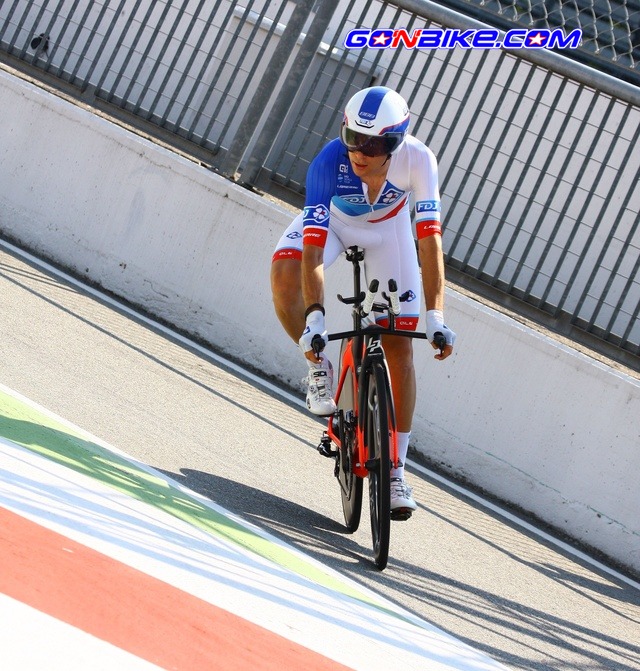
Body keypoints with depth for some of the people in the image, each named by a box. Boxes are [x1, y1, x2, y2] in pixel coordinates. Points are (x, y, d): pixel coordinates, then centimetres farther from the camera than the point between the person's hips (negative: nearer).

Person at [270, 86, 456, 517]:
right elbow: (313, 247, -42)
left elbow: (430, 239, -37)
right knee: (284, 275, -33)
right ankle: (319, 366, -7)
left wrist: (436, 316, -44)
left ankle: (396, 470, 3)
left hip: (388, 226, 1)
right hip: (333, 218, -1)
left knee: (400, 348, -5)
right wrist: (315, 317, -52)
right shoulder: (329, 164, -38)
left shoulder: (418, 160, -36)